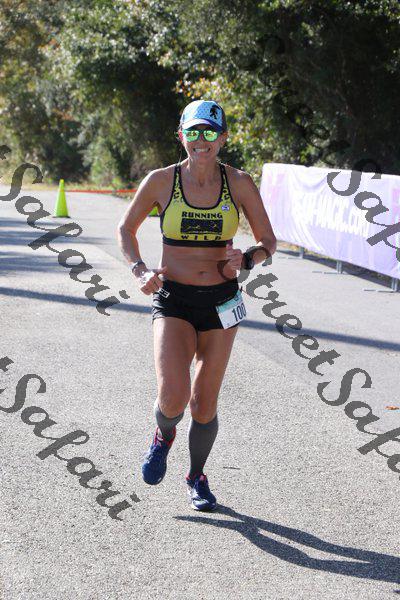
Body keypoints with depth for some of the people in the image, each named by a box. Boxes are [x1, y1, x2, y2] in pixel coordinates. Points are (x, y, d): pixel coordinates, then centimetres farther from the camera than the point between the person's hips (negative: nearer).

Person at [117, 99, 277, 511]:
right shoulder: (161, 181, -5)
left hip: (220, 301, 1)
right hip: (172, 299, -1)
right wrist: (139, 271, -6)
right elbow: (126, 228, 10)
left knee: (205, 403, 8)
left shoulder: (239, 183, -4)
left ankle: (196, 476, 35)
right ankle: (163, 436, 17)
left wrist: (245, 260, -17)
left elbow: (268, 242, 4)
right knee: (173, 397, -20)